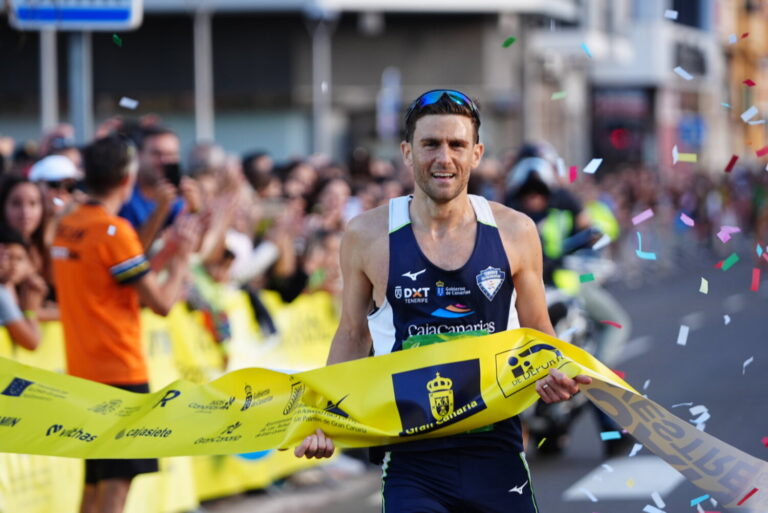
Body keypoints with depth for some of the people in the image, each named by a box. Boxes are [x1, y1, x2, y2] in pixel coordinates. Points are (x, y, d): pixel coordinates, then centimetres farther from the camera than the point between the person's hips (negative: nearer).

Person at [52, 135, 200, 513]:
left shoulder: (66, 227, 9)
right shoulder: (114, 231, -15)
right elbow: (162, 303, -13)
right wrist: (181, 258, 3)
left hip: (83, 370, 8)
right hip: (120, 371, -8)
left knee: (95, 480, 17)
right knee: (117, 481, -8)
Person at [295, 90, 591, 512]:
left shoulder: (514, 233, 0)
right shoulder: (367, 236, -2)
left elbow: (538, 334, 11)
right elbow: (353, 335, 11)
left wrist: (556, 375, -10)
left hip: (496, 452, 1)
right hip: (412, 458, -1)